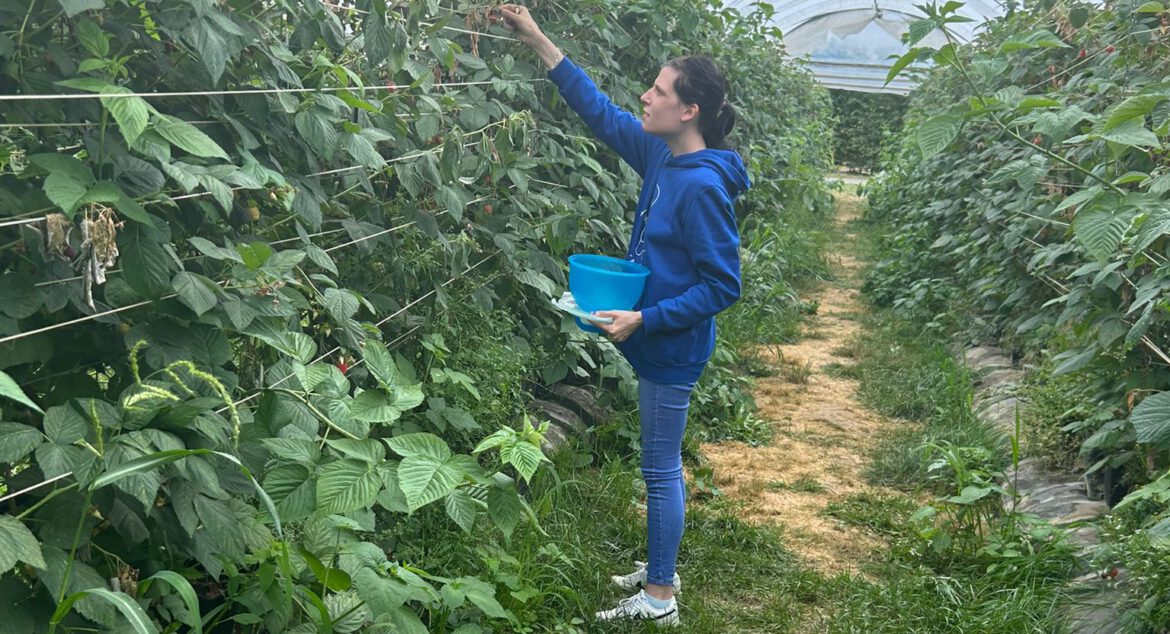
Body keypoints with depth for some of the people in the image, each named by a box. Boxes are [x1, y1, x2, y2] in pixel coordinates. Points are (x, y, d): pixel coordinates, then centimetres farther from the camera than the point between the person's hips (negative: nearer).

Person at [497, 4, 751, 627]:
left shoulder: (702, 186, -24)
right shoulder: (662, 157, 1)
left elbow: (722, 286, -22)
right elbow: (602, 113, 10)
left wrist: (645, 320, -24)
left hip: (672, 348, -9)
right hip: (660, 341, 9)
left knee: (661, 469, 3)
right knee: (663, 464, 20)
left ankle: (658, 599, 18)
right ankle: (661, 569, 36)